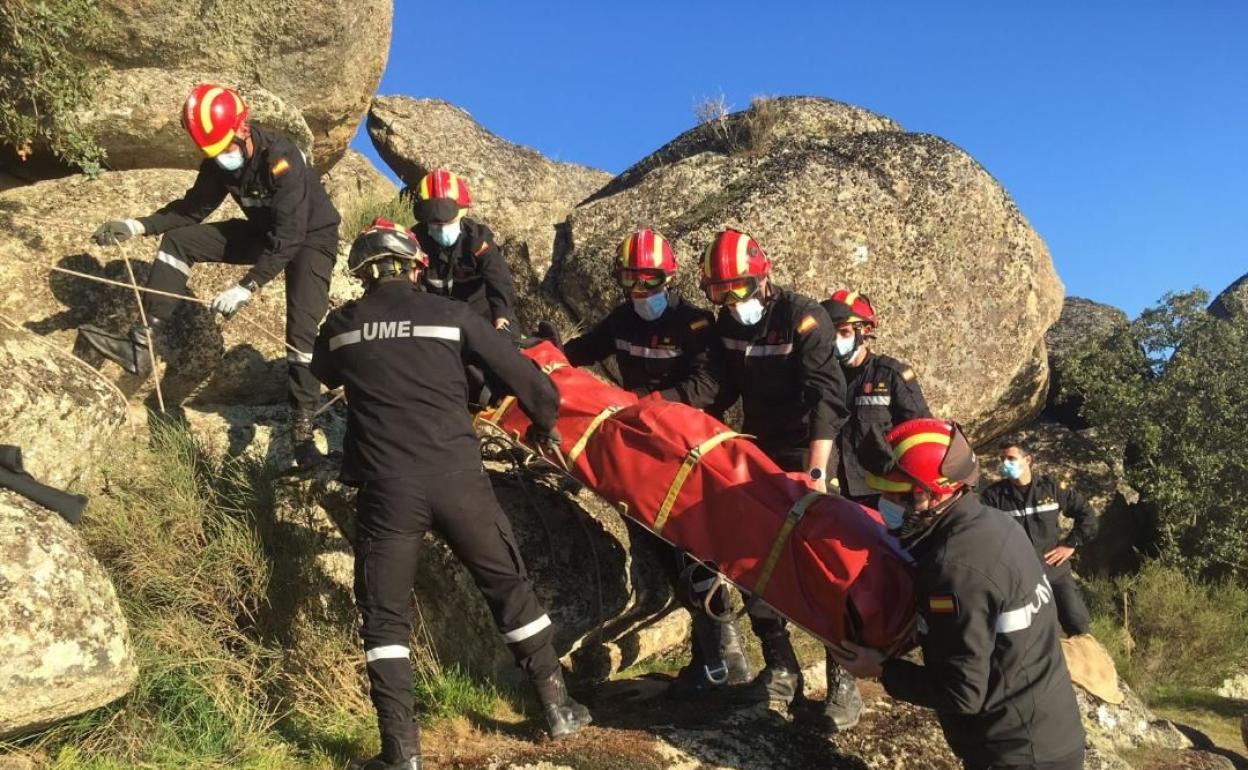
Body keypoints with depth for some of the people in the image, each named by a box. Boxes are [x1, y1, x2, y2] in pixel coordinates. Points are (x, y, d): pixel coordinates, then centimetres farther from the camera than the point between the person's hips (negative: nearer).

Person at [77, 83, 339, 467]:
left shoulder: (281, 159, -32)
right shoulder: (219, 161, -10)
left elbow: (289, 239, -35)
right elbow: (194, 208, 3)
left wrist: (246, 287, -40)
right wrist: (139, 225, -11)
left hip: (311, 236, -7)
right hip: (264, 231, 7)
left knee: (301, 328, -23)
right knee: (178, 240, -4)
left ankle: (303, 423, -13)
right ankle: (140, 344, -7)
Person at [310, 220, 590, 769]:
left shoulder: (341, 325, 8)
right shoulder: (450, 315, 2)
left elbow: (325, 377, 30)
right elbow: (521, 373, 3)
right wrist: (545, 421, 22)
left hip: (386, 486, 0)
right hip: (457, 475, 0)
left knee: (385, 615, 12)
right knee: (509, 586, 16)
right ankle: (557, 706, 25)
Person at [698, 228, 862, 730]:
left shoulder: (803, 318, -19)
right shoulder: (727, 323, 1)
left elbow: (826, 397, -28)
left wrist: (816, 470, -38)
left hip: (804, 454, -6)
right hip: (755, 453, 6)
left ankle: (842, 678, 4)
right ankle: (781, 669, 17)